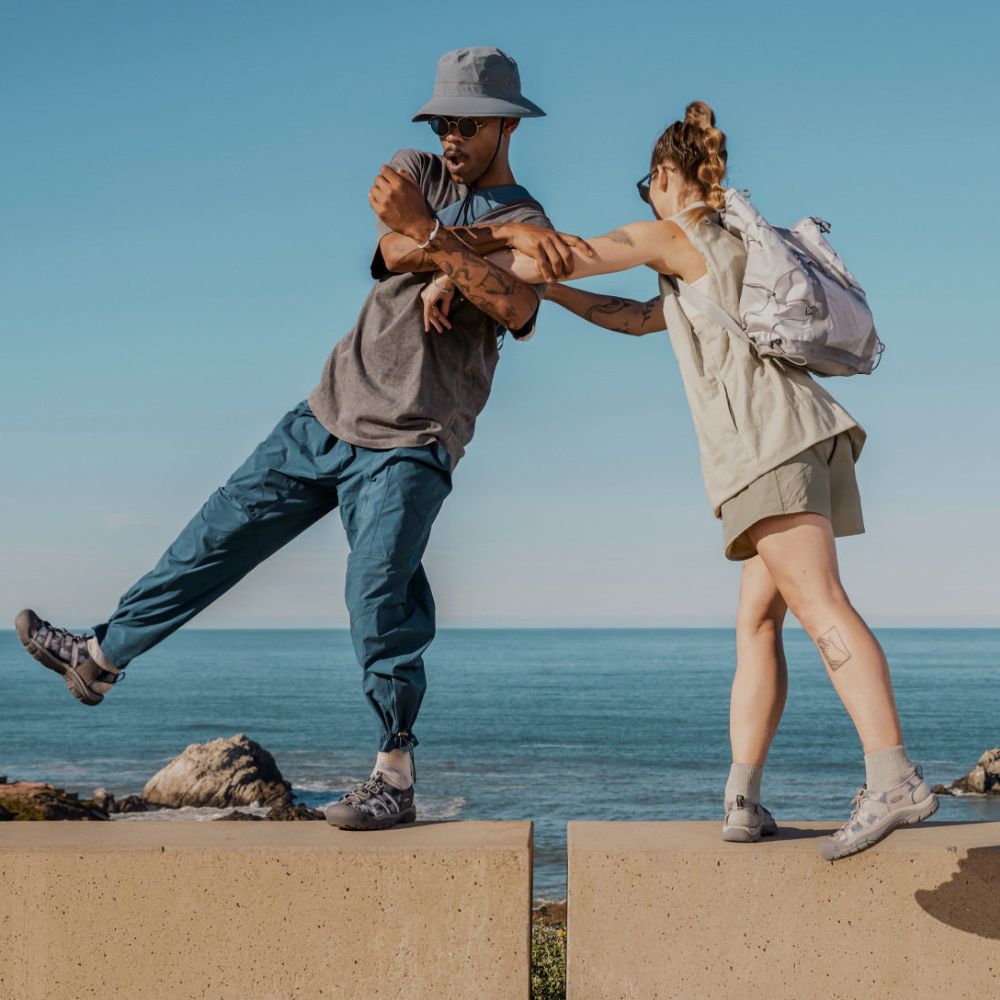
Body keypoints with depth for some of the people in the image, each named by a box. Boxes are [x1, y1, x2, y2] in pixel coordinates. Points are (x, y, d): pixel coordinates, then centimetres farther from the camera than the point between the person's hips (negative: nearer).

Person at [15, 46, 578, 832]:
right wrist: (497, 234, -24)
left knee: (380, 597, -16)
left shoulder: (532, 229, -2)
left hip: (410, 446, -5)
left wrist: (437, 240, -40)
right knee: (221, 534, 9)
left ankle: (395, 780, -9)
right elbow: (396, 249, -12)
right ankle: (101, 656, 24)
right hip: (329, 414, 5)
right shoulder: (418, 175, 12)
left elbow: (517, 309, -25)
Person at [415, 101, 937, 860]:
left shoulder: (675, 235, 6)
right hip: (805, 438, 8)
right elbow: (640, 319, 36)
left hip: (766, 440, -8)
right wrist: (541, 289, 38)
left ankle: (894, 777, -29)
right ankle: (742, 797, -3)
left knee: (819, 603, -18)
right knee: (757, 620, 4)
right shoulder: (731, 247, 31)